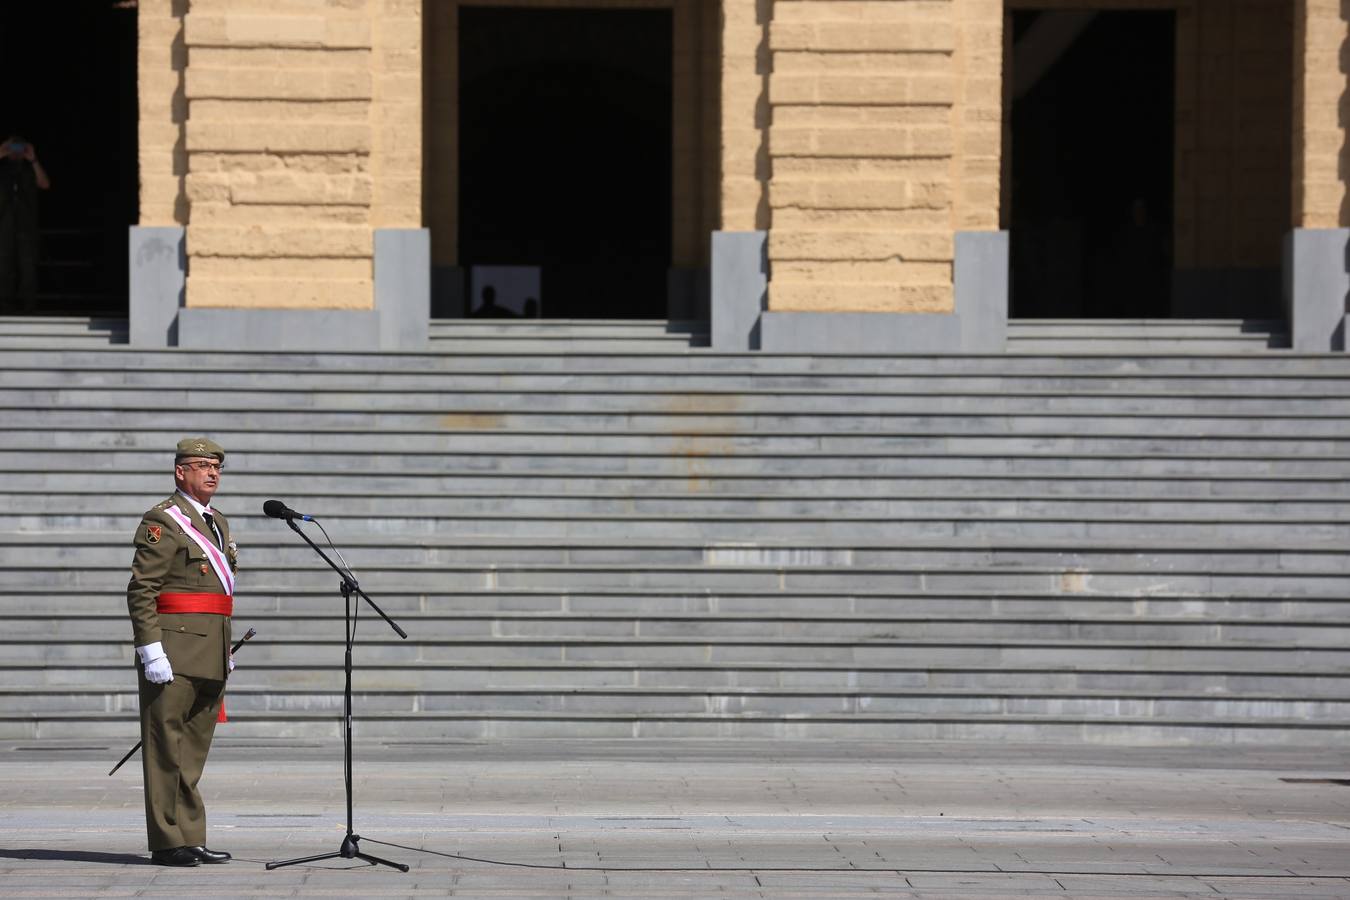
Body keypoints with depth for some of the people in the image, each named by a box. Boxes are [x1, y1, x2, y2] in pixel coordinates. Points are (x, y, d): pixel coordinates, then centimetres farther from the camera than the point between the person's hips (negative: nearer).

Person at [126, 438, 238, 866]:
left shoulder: (217, 523, 19)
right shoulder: (163, 521, -8)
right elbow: (140, 591, -14)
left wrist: (226, 651, 21)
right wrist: (151, 651, -20)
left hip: (210, 657, 8)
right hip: (174, 654, -8)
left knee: (193, 750, 11)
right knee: (167, 748, -3)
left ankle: (190, 839, 15)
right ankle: (167, 842, -1)